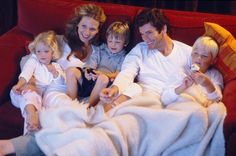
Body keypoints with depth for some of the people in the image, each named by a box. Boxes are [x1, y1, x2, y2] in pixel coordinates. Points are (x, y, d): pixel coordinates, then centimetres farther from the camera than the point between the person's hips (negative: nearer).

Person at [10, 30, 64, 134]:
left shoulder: (56, 66, 25)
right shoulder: (33, 60, 19)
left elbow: (61, 82, 11)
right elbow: (26, 72, -2)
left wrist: (54, 72, -9)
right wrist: (19, 84, -22)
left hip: (44, 94, 2)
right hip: (30, 90, -2)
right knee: (28, 88, -38)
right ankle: (31, 115, -64)